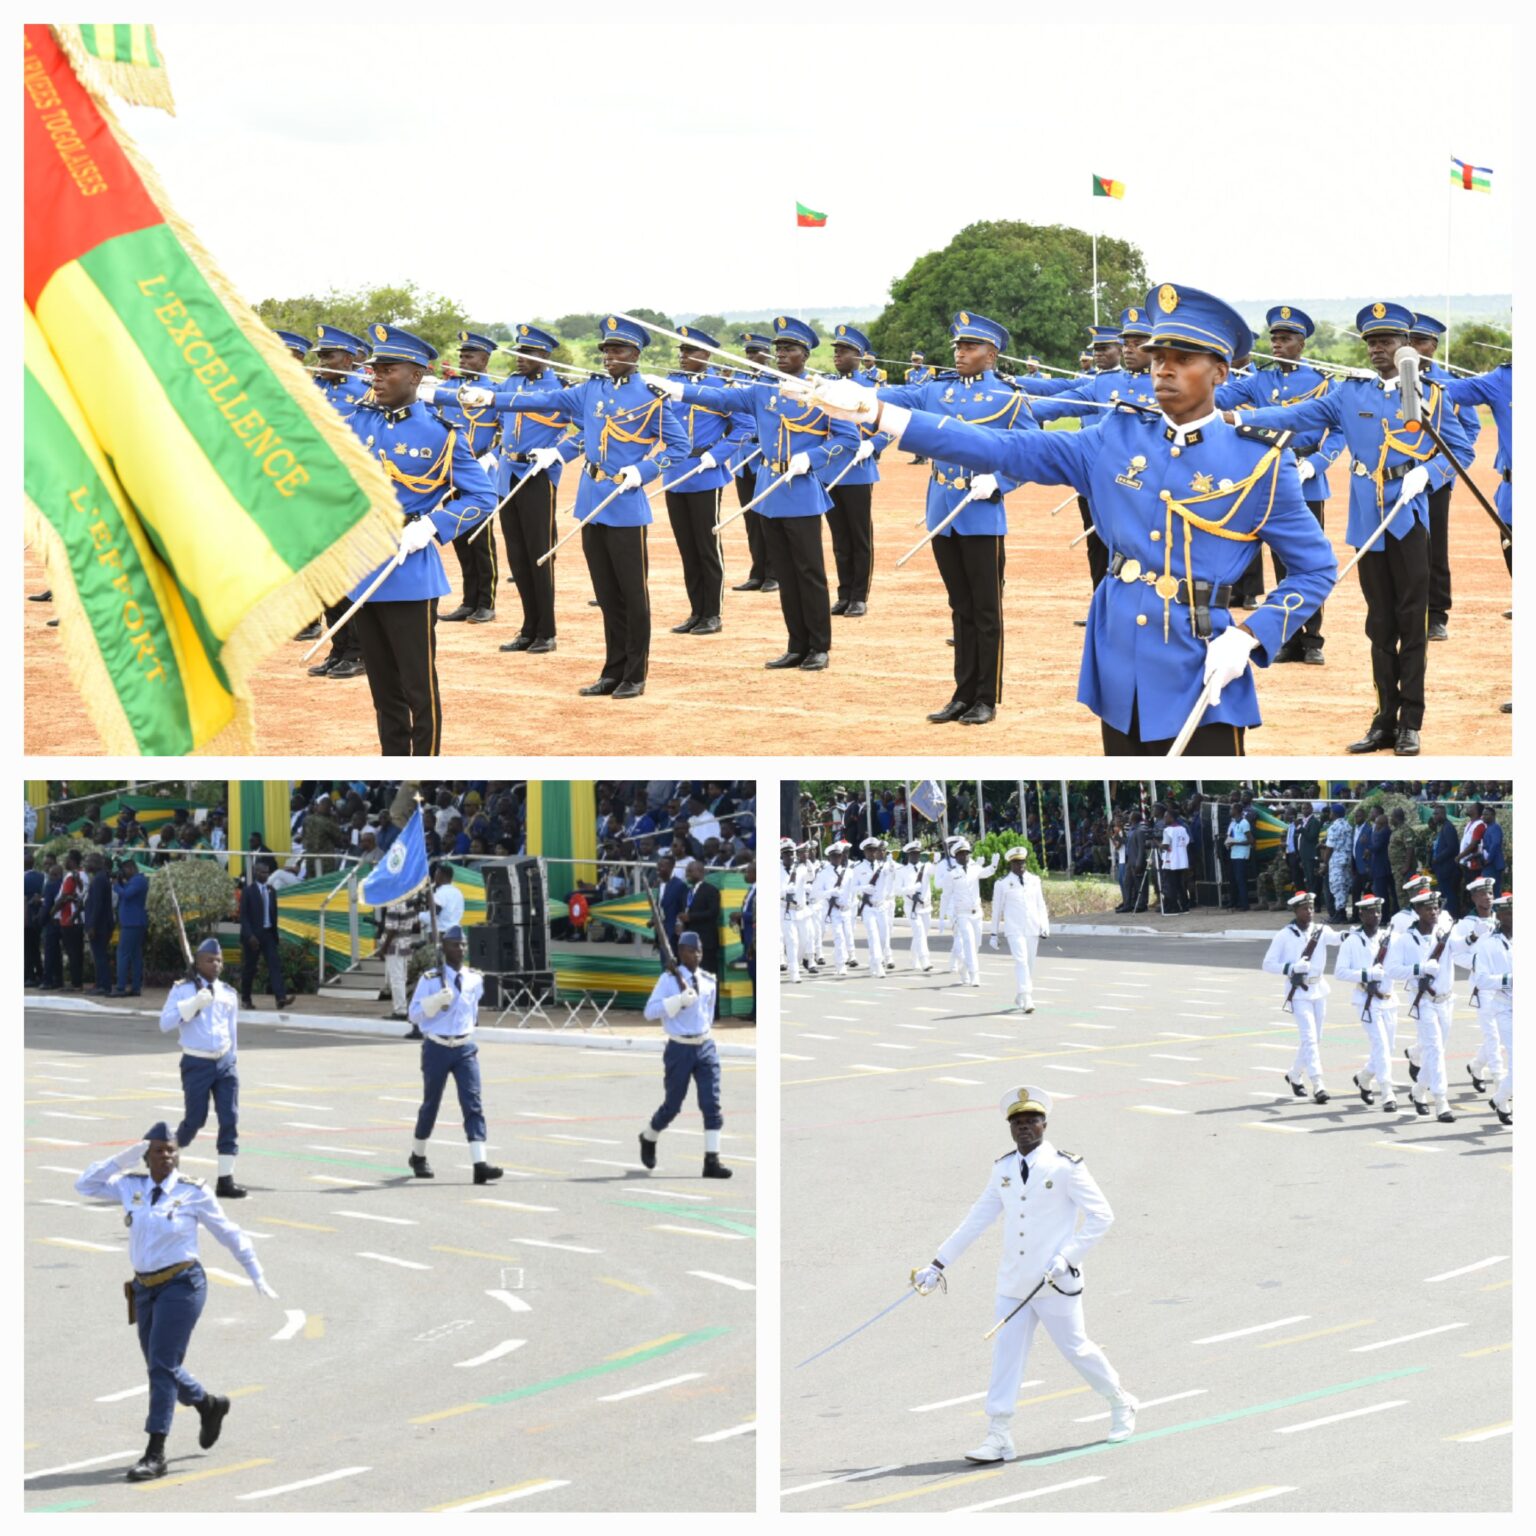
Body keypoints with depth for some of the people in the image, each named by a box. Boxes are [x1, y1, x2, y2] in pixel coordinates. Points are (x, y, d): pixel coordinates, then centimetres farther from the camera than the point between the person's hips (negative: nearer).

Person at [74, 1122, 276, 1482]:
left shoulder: (194, 1193, -7)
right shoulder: (132, 1186, 5)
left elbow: (230, 1235, 2)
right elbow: (84, 1185, 8)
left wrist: (257, 1276, 5)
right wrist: (121, 1160, -2)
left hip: (182, 1284, -6)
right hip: (145, 1288, 6)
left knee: (162, 1365, -12)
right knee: (162, 1369, 14)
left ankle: (155, 1455, -10)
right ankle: (209, 1405, 43)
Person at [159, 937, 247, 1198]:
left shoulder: (228, 993, 9)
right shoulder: (183, 990, -4)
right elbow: (165, 1024, -13)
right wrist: (193, 1004, -22)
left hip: (225, 1062, 4)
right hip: (197, 1064, -4)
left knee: (230, 1119, -5)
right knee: (194, 1120, -1)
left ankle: (226, 1179, -2)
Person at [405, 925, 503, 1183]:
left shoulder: (475, 980, 5)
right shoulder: (429, 979, -8)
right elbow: (414, 1014, -12)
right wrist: (437, 1000, -25)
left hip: (465, 1049, 3)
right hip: (436, 1048, -3)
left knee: (473, 1104, -11)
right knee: (431, 1104, 10)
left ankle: (480, 1164, -19)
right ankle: (418, 1156, 33)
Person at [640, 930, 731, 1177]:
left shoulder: (709, 980, 6)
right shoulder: (668, 979, -9)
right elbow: (650, 1012, -18)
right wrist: (683, 996, -23)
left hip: (706, 1047, 4)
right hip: (679, 1050, -4)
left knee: (712, 1103, -8)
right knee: (672, 1105, 5)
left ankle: (712, 1161, -10)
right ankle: (648, 1139, 35)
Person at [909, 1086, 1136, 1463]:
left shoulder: (1066, 1167, -8)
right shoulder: (1003, 1169, 8)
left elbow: (1101, 1215, -8)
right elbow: (976, 1220, 11)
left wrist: (1066, 1256, -17)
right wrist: (938, 1264, 9)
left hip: (1056, 1284, -5)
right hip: (1013, 1283, 5)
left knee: (1076, 1348, 4)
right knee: (1006, 1354, -1)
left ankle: (1121, 1405, 29)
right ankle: (998, 1438, 0)